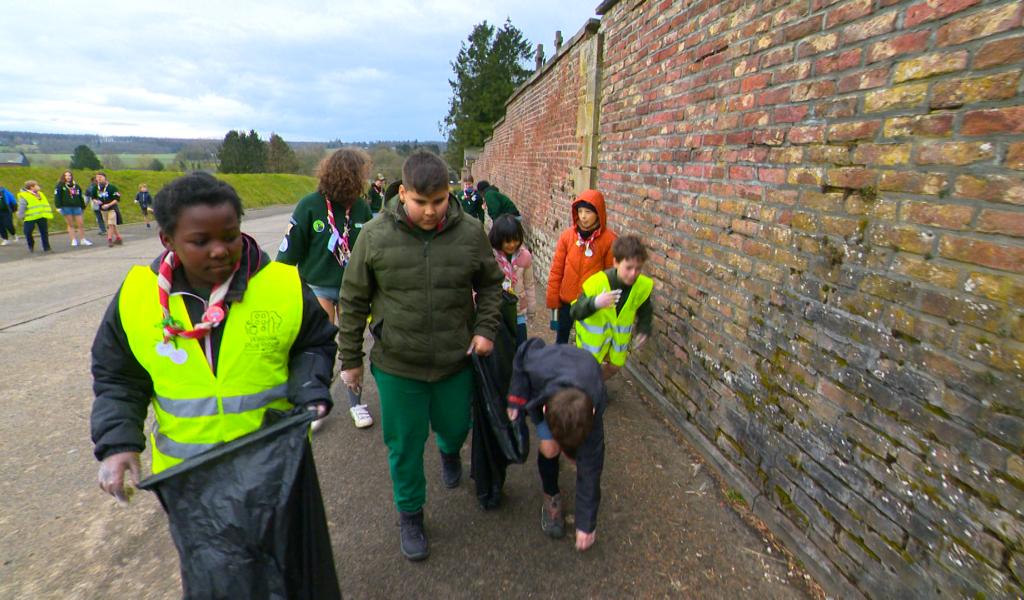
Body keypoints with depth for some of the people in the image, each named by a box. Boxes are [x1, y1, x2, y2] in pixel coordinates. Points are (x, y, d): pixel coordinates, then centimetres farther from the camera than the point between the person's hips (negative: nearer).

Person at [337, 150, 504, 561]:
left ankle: (450, 451, 59)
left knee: (455, 427, 20)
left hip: (456, 359, 2)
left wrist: (485, 327, -6)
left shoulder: (470, 233, -8)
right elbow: (353, 301, -2)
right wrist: (350, 359, 2)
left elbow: (490, 284, 8)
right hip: (396, 364, -1)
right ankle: (410, 515, 37)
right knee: (405, 444, 12)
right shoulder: (375, 236, -12)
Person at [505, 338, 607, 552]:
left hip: (583, 384, 0)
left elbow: (590, 468, -27)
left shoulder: (593, 409, -39)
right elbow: (526, 350, -18)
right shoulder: (537, 368, -44)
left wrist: (586, 523, -17)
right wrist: (516, 396, -20)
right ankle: (551, 498, 8)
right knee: (549, 448, -19)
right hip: (539, 388, 0)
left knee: (586, 456, -12)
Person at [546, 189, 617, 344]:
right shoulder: (567, 235, -7)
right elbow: (556, 270, -2)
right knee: (562, 337, 20)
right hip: (567, 299, 2)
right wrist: (553, 299, -1)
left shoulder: (609, 239, -12)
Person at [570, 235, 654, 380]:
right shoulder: (597, 282, -34)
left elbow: (645, 310, 3)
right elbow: (575, 313, -32)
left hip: (619, 335, 5)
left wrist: (644, 329, -14)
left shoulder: (643, 286, -20)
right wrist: (594, 303, -51)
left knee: (614, 366, 23)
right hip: (593, 335, -5)